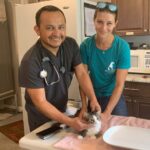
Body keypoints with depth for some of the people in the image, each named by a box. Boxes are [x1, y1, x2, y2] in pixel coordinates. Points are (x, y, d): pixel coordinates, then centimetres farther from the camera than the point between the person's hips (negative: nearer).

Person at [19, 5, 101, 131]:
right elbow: (40, 102, -29)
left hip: (63, 110, 5)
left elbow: (81, 73, -10)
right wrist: (70, 122, -35)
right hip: (41, 118, -5)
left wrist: (93, 99, -24)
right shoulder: (30, 61, -31)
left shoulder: (71, 45, -15)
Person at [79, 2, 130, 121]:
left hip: (115, 98, -2)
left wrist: (107, 113, -27)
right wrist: (84, 106, -20)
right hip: (93, 97, 2)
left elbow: (119, 85, -21)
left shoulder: (122, 47, -21)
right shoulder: (85, 45, -15)